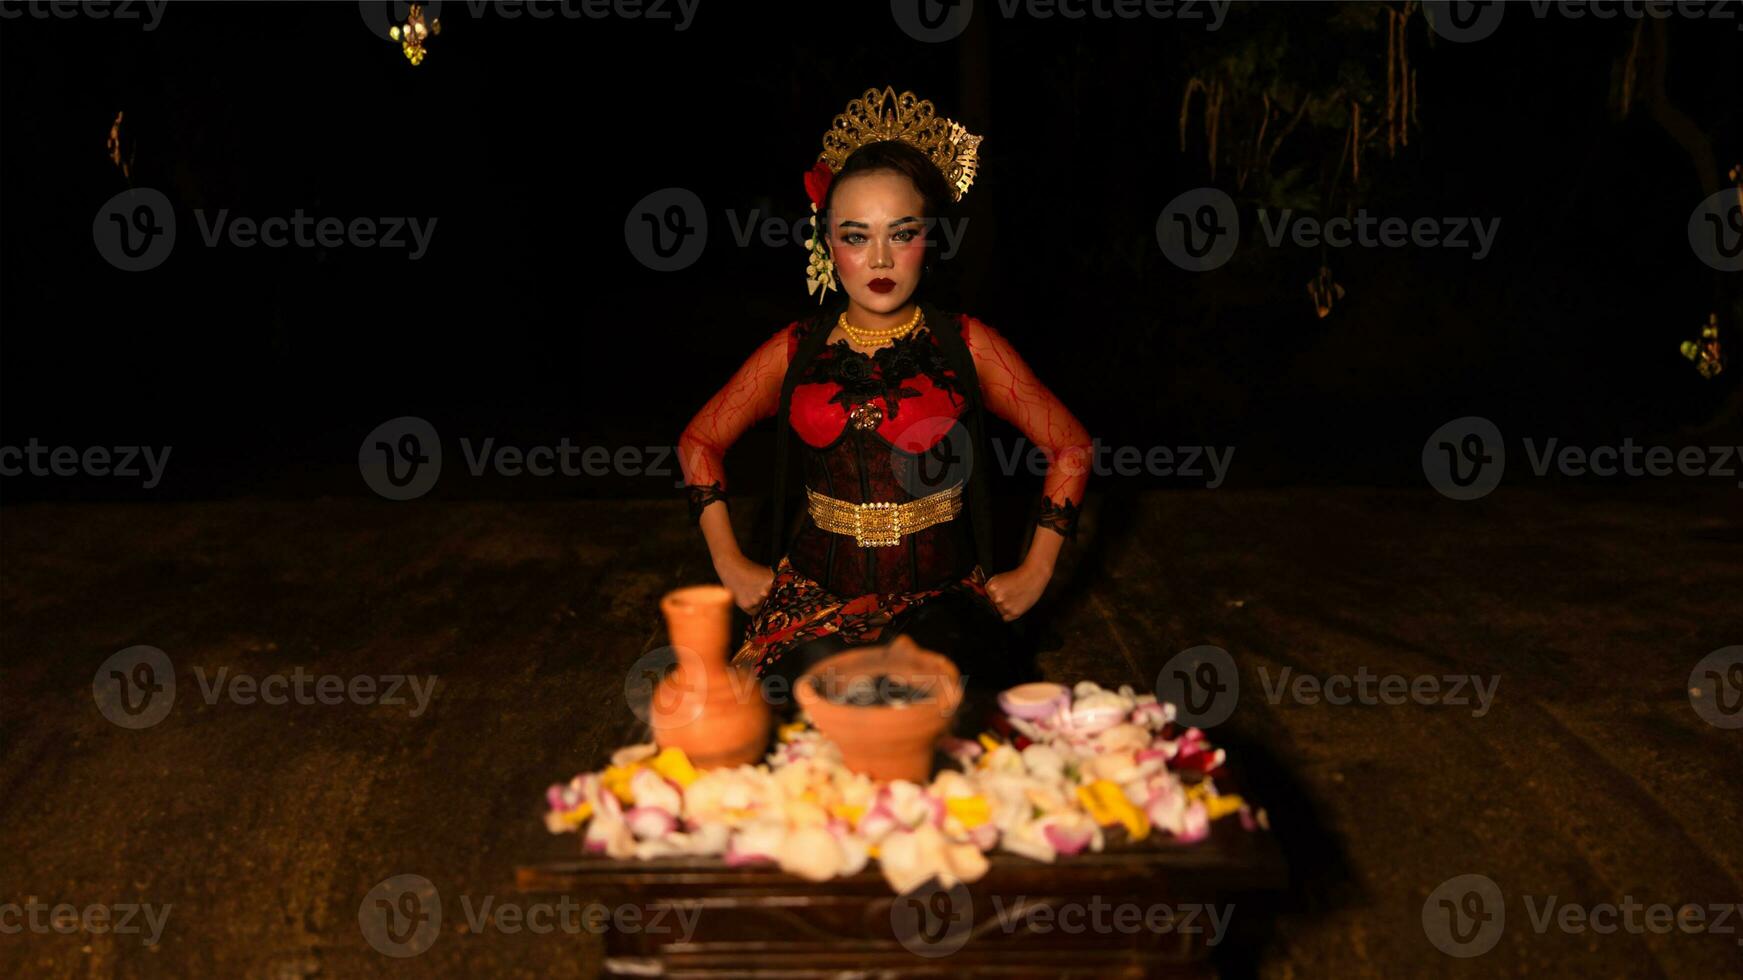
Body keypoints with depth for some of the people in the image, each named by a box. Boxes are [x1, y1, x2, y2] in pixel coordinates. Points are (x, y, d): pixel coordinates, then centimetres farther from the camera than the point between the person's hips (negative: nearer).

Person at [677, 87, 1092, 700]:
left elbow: (1071, 447, 9)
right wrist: (730, 565, 11)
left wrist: (1033, 574, 6)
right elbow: (699, 441, 18)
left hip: (939, 597, -1)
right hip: (818, 594, 1)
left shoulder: (966, 345, 2)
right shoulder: (795, 350, 6)